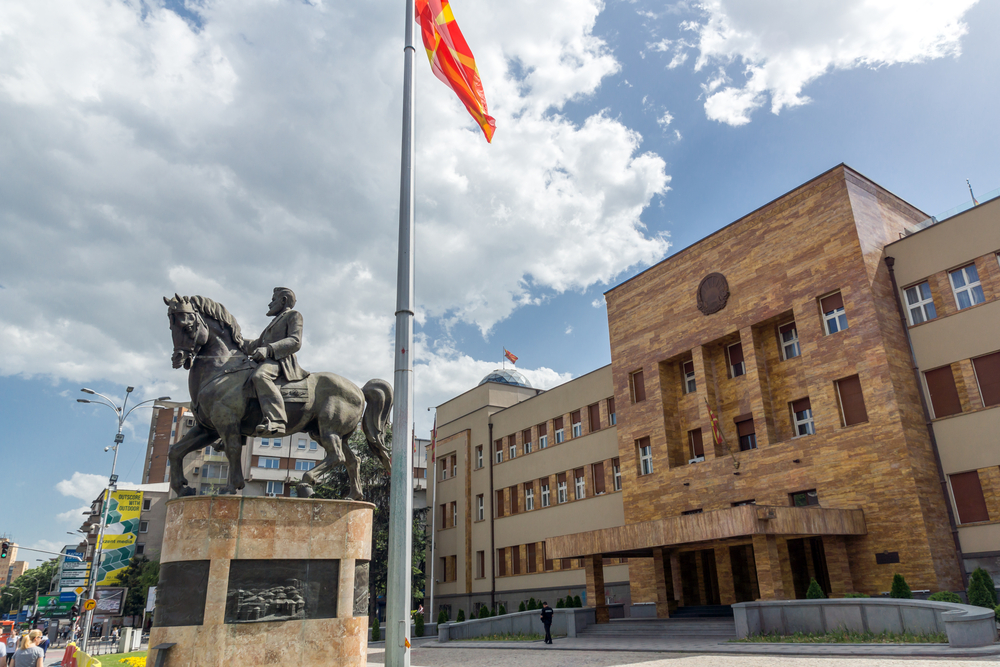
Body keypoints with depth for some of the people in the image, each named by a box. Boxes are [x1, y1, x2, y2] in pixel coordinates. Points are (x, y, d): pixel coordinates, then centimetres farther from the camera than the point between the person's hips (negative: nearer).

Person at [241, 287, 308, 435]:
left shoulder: (293, 316, 8)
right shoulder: (275, 322, 36)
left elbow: (295, 342, -9)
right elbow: (257, 344, 40)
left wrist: (269, 349, -22)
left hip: (281, 360, -10)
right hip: (267, 361, 11)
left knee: (259, 376, -40)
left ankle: (275, 420, -53)